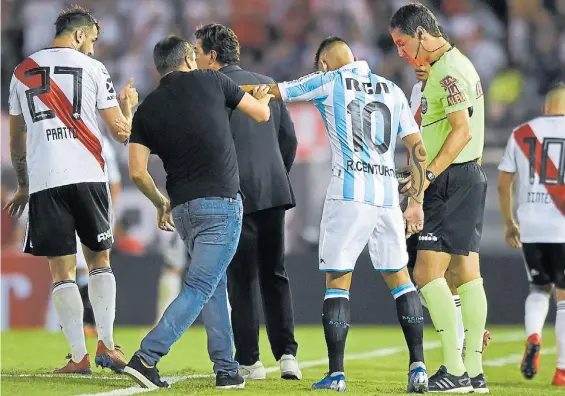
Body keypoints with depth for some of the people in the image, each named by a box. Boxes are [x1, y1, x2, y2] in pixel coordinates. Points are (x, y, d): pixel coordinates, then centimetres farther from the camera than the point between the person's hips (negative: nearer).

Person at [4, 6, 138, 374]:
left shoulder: (22, 73, 14)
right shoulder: (92, 68, 4)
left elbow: (16, 140, 21)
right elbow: (121, 133, 3)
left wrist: (22, 186, 32)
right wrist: (128, 106, 25)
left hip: (43, 180, 1)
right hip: (88, 176, -1)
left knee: (62, 271, 3)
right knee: (100, 261, 14)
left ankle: (79, 356, -2)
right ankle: (106, 343, 3)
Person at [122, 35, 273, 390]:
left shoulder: (147, 108, 8)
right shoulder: (210, 81, 2)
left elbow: (138, 171, 2)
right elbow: (261, 114, 14)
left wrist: (160, 203, 20)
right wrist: (264, 97, 38)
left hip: (182, 209, 5)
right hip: (221, 203, -5)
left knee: (215, 286, 17)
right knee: (200, 288, -6)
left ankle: (226, 370, 15)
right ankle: (146, 358, -17)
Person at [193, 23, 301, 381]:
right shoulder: (267, 84, 13)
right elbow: (290, 139, 13)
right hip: (275, 192, 5)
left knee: (242, 279, 1)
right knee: (275, 275, 11)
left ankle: (249, 360, 3)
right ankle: (287, 353, 2)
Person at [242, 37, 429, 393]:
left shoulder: (328, 83, 4)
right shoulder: (393, 90, 15)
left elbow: (270, 92, 12)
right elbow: (418, 149, 10)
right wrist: (417, 202, 13)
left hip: (349, 194, -4)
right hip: (388, 195, 4)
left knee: (337, 281, 1)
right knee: (398, 277, 12)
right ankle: (418, 367, 5)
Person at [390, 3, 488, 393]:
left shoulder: (449, 71, -15)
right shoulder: (455, 65, 17)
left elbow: (462, 130, -23)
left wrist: (428, 175, -26)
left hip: (453, 180, -10)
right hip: (469, 176, 10)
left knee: (427, 273, -11)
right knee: (467, 274, 8)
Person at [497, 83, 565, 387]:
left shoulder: (521, 134, 7)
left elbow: (503, 183, 11)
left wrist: (509, 222, 22)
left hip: (530, 227, 3)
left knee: (539, 288, 20)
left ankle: (533, 339, -8)